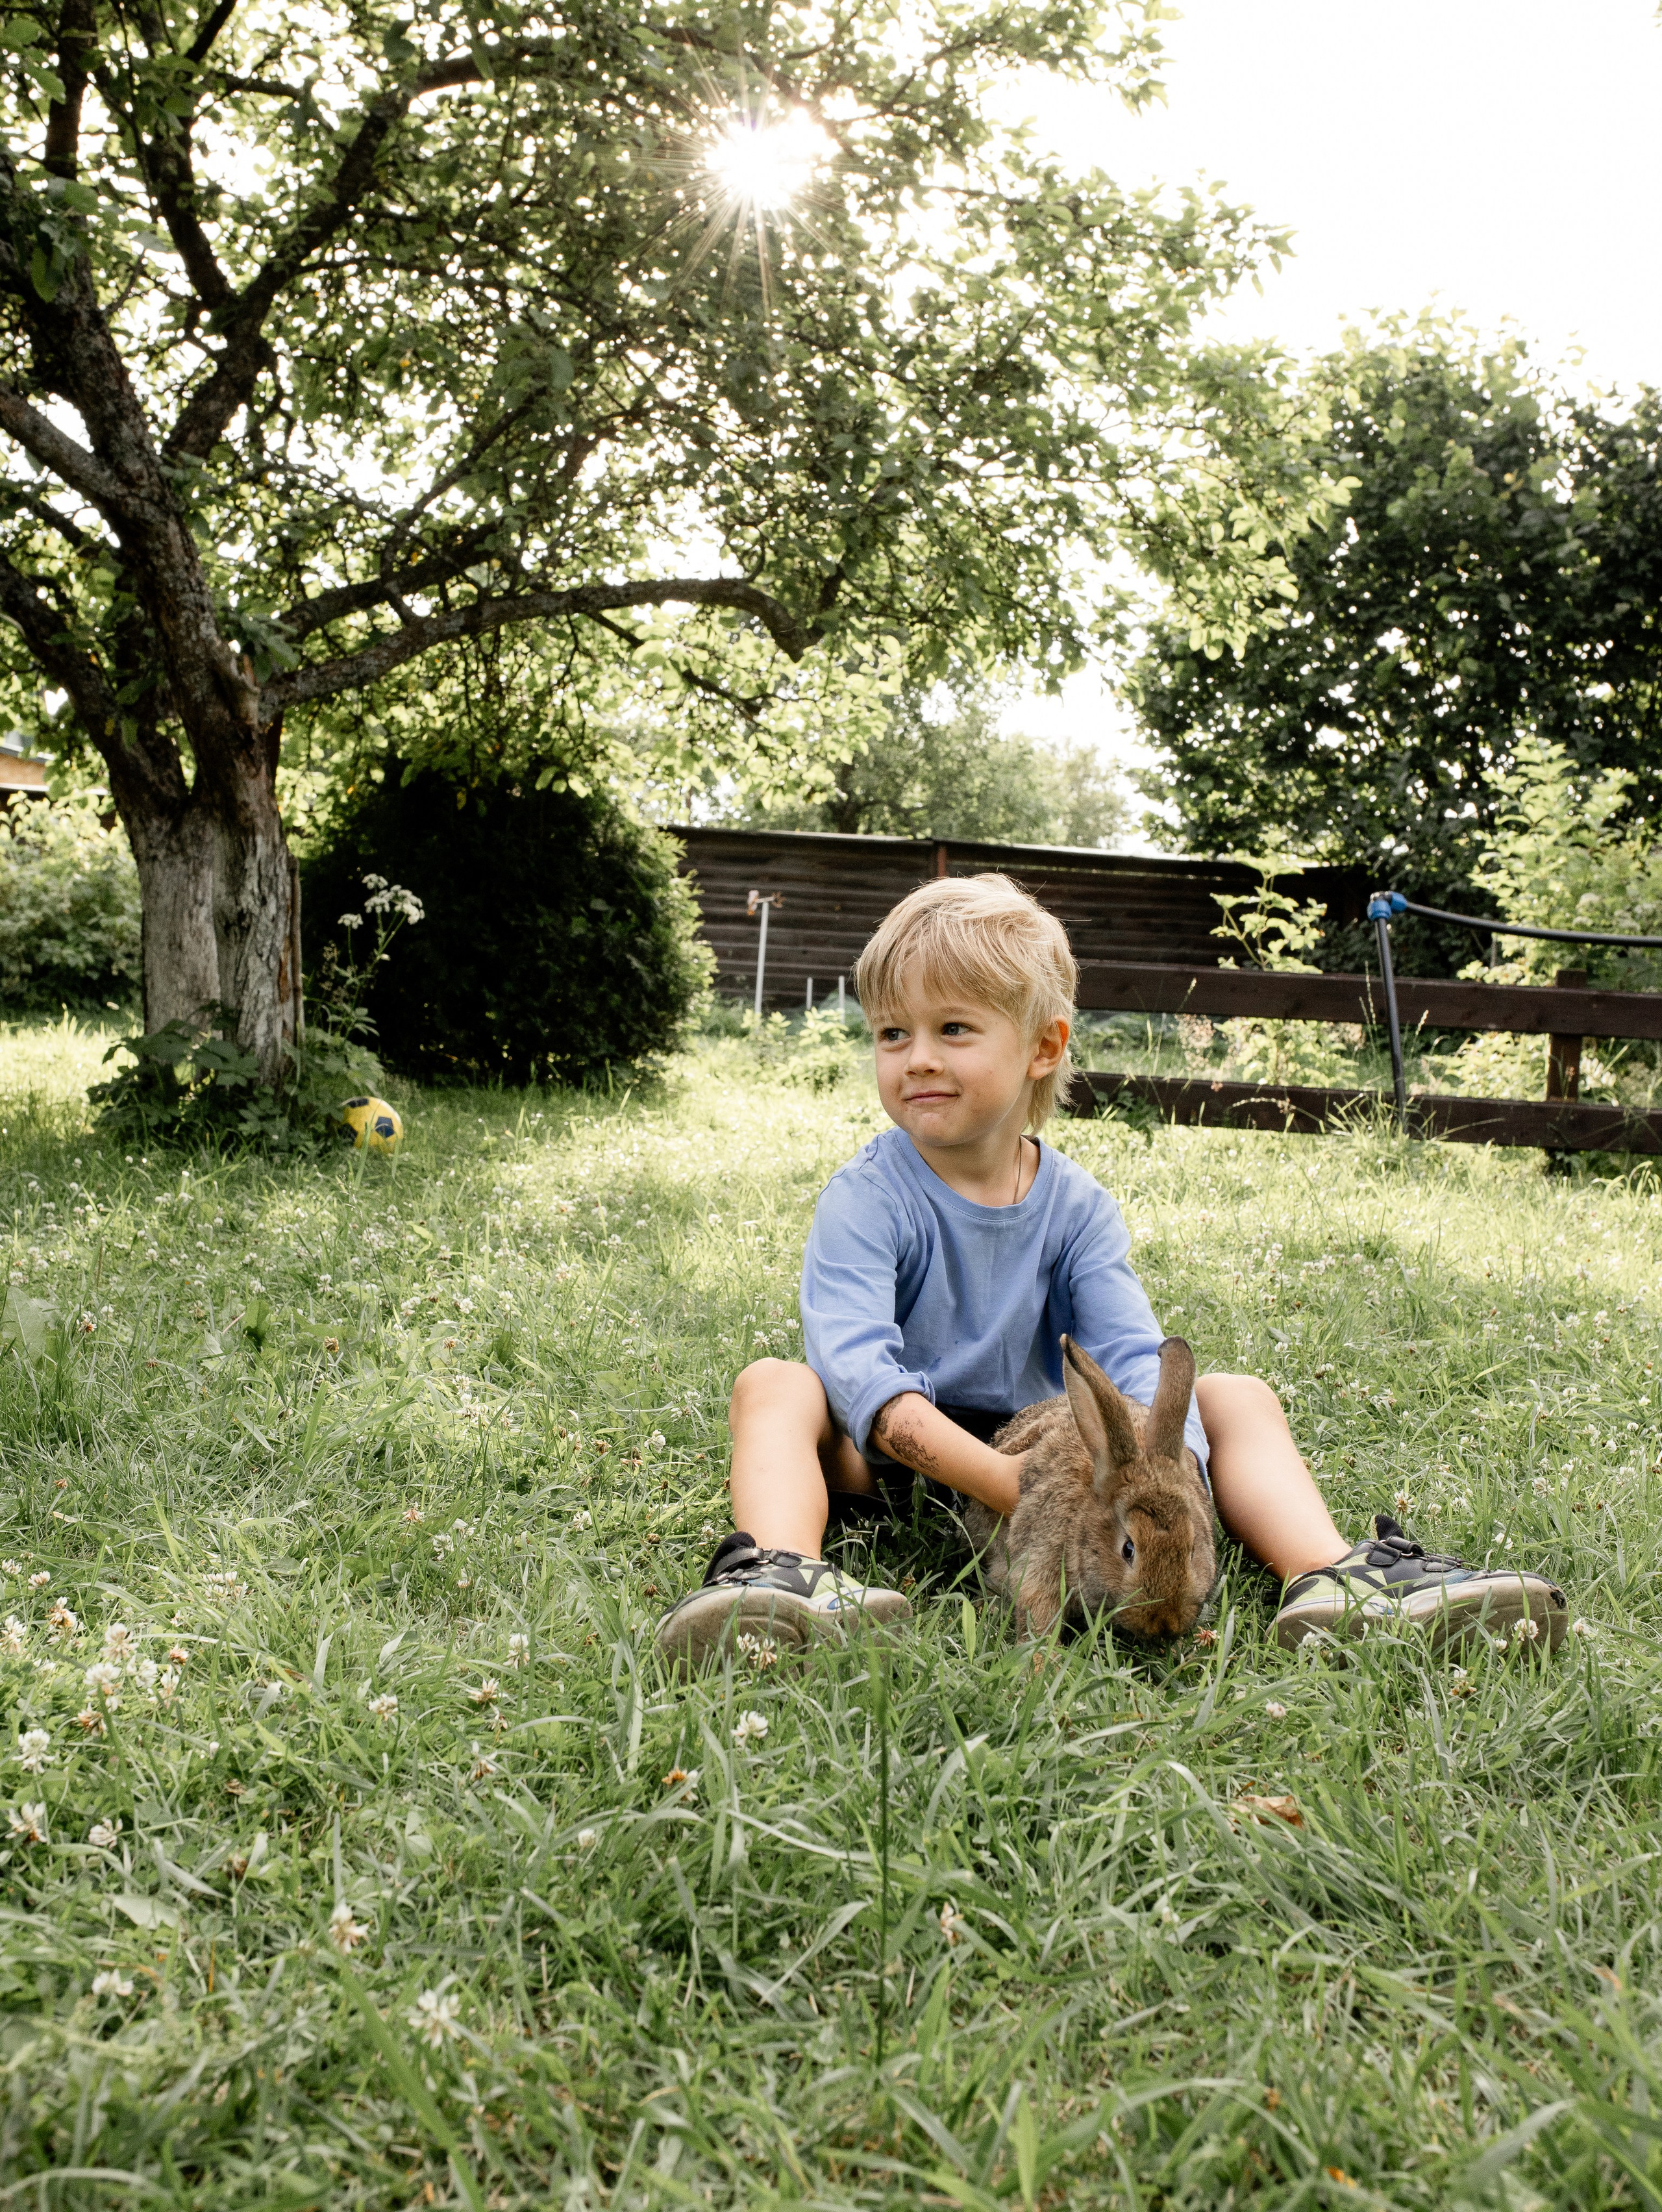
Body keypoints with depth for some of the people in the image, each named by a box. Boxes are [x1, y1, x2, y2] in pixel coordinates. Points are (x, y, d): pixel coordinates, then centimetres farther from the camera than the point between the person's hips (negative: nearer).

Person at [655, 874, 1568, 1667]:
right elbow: (860, 1369, -29)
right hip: (898, 1456, -3)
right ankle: (782, 1572, -56)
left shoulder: (1076, 1205, -2)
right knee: (775, 1384, -29)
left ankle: (1336, 1579, -31)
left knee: (1238, 1398, -9)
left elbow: (1134, 1359, -12)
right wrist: (1007, 1484, -43)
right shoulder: (865, 1199, -15)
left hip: (1044, 1438, 3)